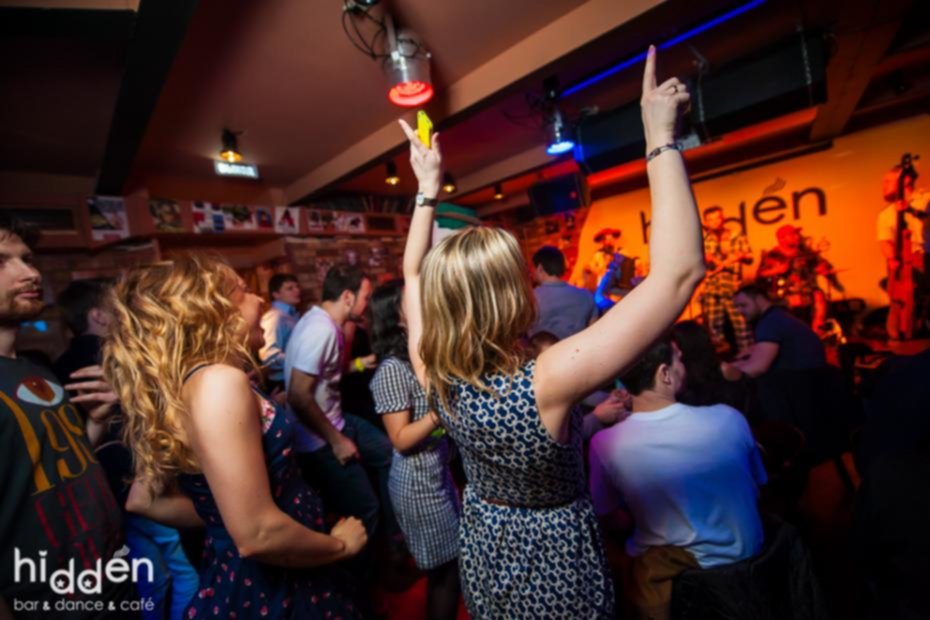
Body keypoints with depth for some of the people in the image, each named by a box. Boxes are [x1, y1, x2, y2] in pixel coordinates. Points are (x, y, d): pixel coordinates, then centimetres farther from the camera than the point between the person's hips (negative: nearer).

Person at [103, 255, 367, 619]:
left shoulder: (182, 383, 2)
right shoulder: (219, 382, -26)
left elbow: (151, 501, 11)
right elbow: (257, 534, -29)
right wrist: (341, 544, -13)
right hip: (270, 591, -8)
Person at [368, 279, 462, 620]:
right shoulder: (393, 368, -21)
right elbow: (401, 439, -21)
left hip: (438, 472, 8)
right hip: (418, 482, -7)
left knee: (452, 562, 21)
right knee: (446, 568, 9)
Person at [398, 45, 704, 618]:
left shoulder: (434, 372, -22)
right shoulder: (544, 383, -38)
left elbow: (415, 274, -4)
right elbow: (680, 271, -37)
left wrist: (428, 190, -2)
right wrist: (661, 139, -29)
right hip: (555, 566, -4)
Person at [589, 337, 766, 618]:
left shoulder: (604, 445, -25)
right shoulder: (729, 418, -20)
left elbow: (612, 520, -7)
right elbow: (757, 488, 0)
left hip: (668, 575, -2)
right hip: (746, 554, 3)